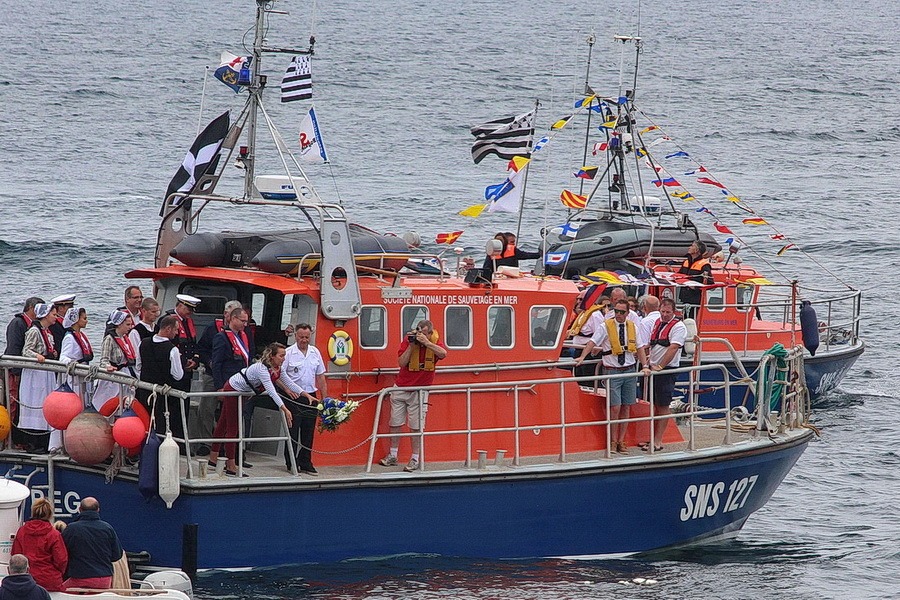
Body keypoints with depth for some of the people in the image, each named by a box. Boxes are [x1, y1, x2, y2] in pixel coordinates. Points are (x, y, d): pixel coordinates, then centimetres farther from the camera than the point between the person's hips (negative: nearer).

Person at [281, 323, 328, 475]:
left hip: (311, 397, 5)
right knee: (293, 432, -1)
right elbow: (279, 375, -10)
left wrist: (325, 398, 11)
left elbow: (320, 377, 14)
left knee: (308, 433, 8)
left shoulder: (315, 352, 9)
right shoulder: (288, 353, -7)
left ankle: (305, 463, 16)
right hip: (294, 398, -5)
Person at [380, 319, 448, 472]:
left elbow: (443, 353, -29)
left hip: (420, 390, -2)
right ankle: (393, 456, 22)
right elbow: (401, 363, -14)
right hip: (401, 388, 2)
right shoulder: (408, 340, -8)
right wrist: (411, 345, -21)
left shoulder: (435, 341, -8)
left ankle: (415, 459, 7)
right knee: (395, 422, 8)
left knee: (416, 426, -1)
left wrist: (426, 343, -34)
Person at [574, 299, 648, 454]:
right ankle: (613, 441, 4)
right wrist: (582, 357, -23)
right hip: (612, 371, -4)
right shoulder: (606, 326, -4)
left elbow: (639, 348, 12)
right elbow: (592, 342, -11)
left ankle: (621, 441, 13)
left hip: (629, 371, 4)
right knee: (615, 408, -8)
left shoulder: (633, 327, 8)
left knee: (626, 407, 6)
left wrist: (645, 366, 3)